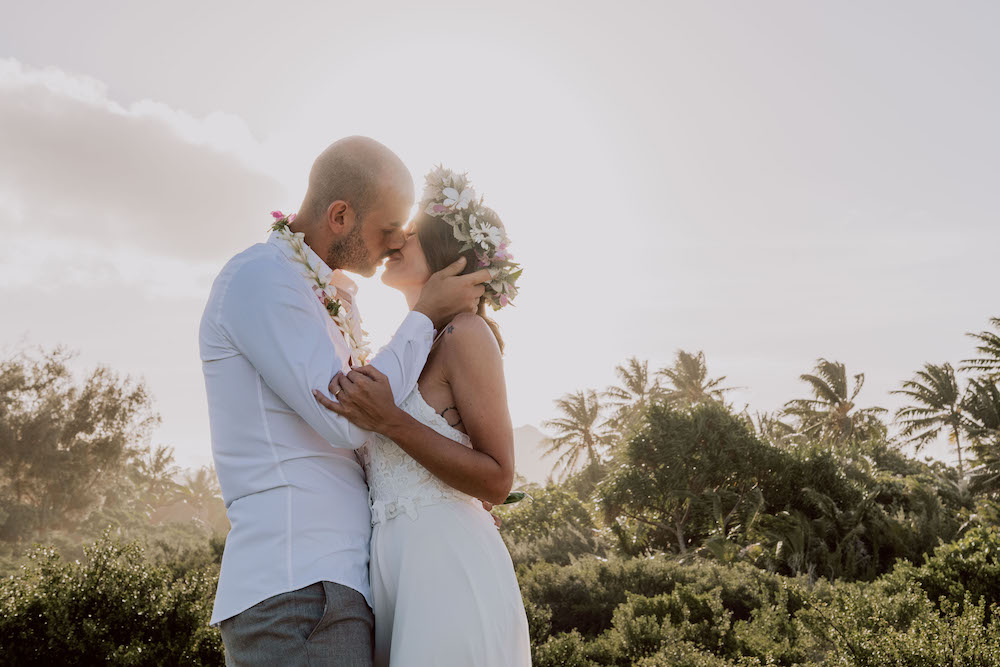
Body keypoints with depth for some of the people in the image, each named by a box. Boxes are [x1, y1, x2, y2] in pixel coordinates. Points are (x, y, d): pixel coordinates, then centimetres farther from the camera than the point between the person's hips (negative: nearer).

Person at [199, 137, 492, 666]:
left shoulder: (324, 299, 20)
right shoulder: (260, 275, -9)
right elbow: (347, 419, -15)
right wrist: (426, 316, -4)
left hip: (331, 579, 9)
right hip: (295, 586, -9)